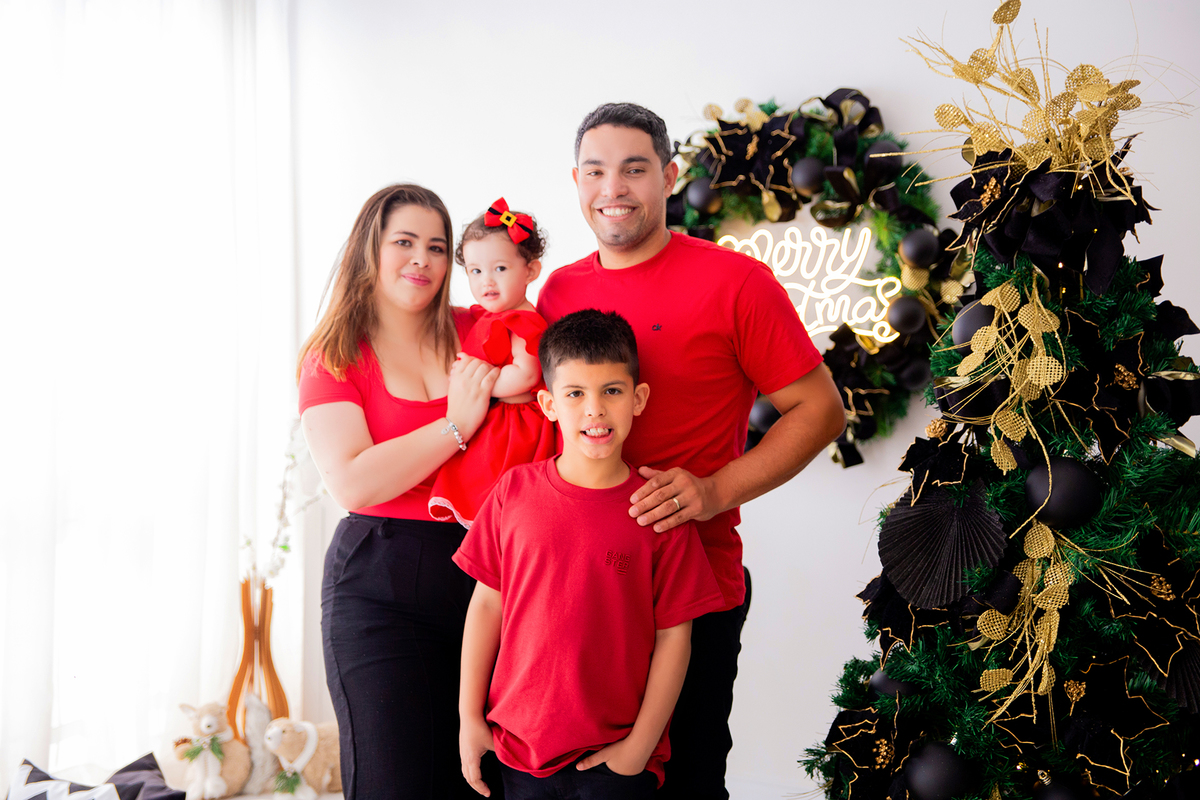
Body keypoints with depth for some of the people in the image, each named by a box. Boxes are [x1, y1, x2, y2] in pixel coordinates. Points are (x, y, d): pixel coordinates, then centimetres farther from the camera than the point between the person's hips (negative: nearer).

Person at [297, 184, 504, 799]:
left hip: (481, 576, 3)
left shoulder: (477, 332, 7)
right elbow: (352, 483, -12)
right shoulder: (333, 356, 1)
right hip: (379, 586, -2)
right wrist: (457, 423, -16)